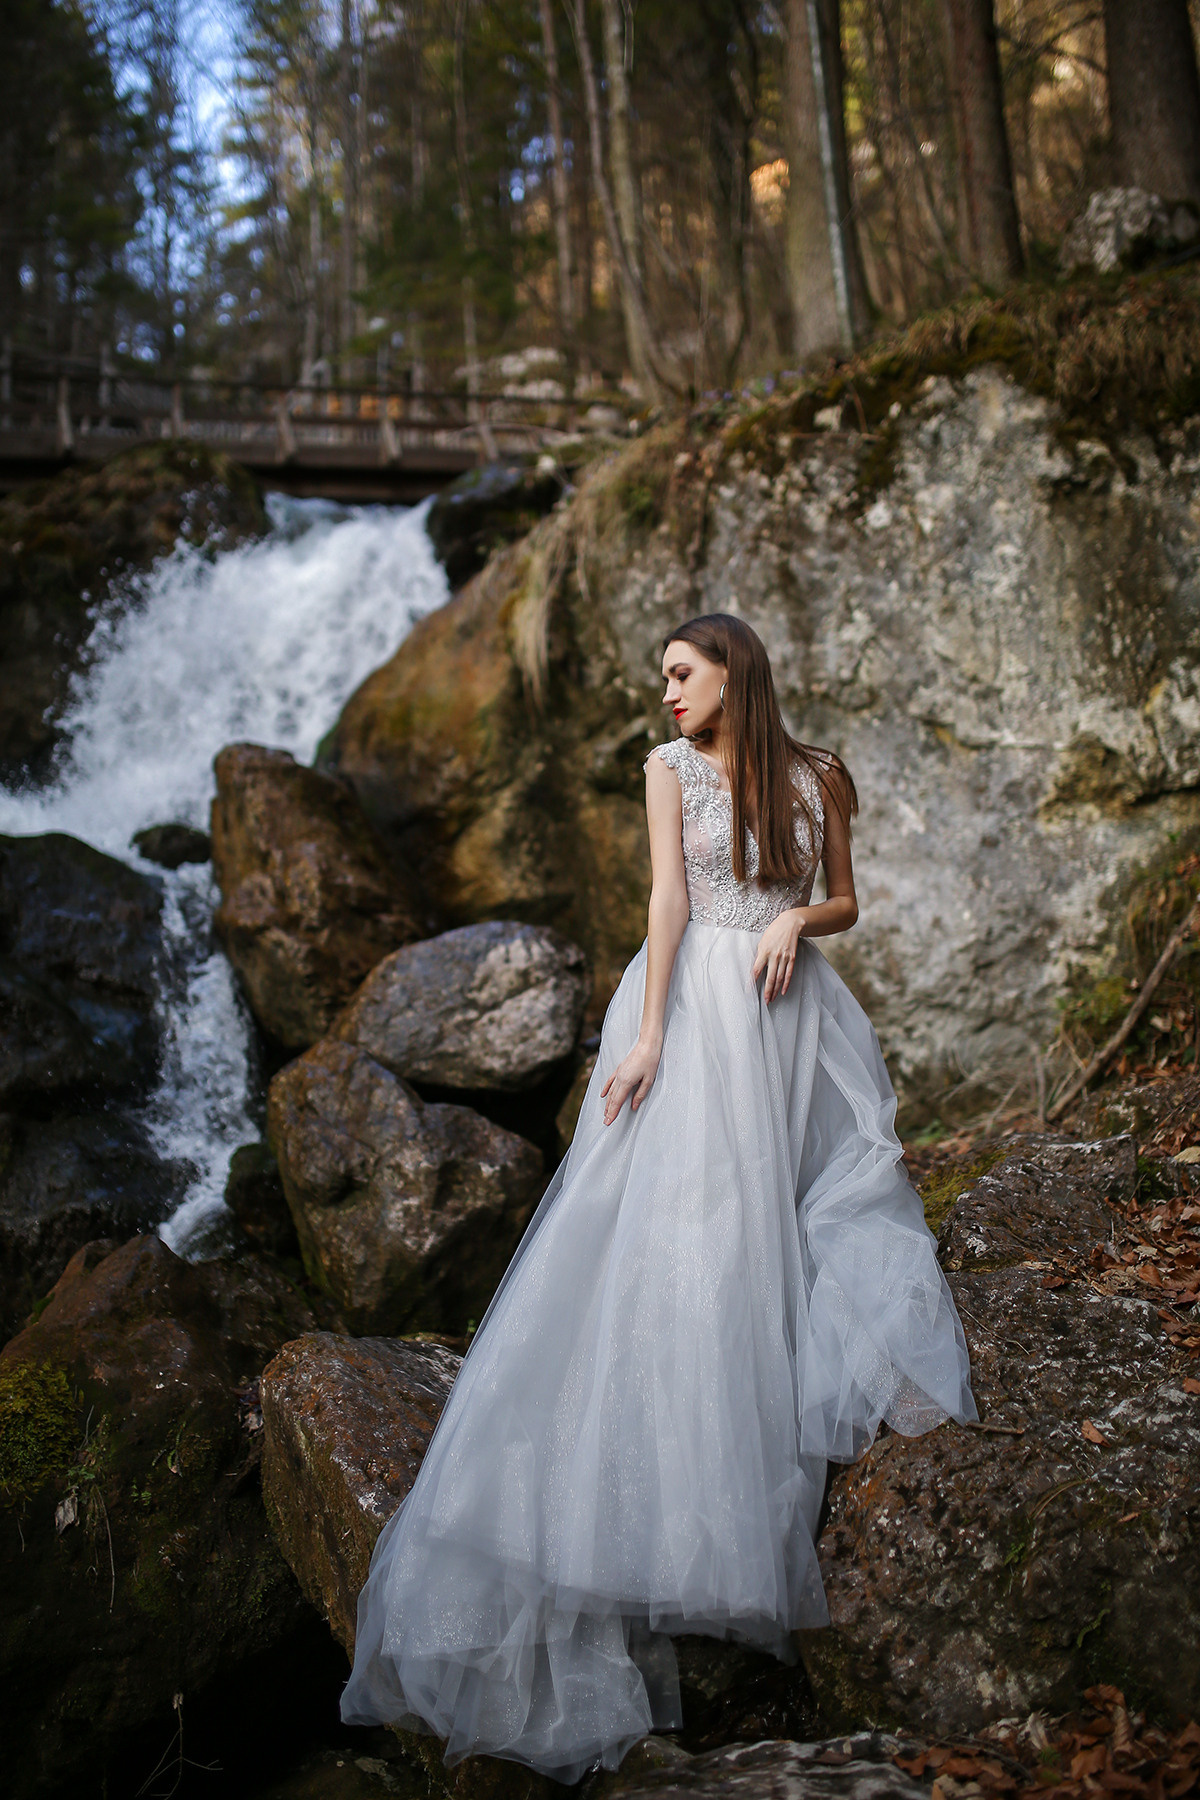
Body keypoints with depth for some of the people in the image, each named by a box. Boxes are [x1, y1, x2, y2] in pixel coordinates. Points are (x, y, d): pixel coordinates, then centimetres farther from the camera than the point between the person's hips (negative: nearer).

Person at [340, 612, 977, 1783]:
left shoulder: (817, 776, 9)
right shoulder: (671, 768, 3)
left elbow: (844, 905, 14)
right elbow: (669, 899, -6)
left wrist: (797, 919, -9)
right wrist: (647, 1033, -15)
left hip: (791, 1013, 3)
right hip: (695, 1005, -3)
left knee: (832, 1194, -1)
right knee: (687, 1211, -8)